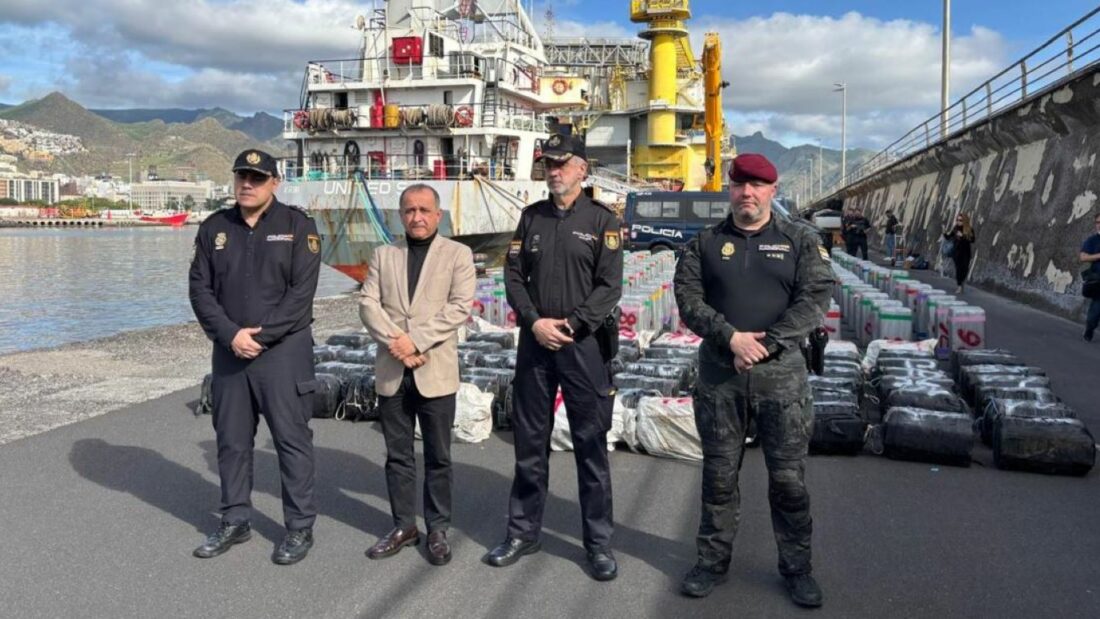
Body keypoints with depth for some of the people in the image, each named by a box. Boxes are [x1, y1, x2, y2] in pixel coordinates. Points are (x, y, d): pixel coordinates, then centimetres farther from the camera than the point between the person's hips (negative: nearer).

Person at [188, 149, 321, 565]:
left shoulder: (297, 226, -3)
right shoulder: (214, 228, 9)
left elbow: (301, 293, -10)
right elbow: (200, 289, 4)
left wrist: (260, 335, -15)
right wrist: (231, 335, -10)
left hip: (284, 350, -4)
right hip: (229, 351, 4)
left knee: (292, 439, 1)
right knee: (231, 440, 12)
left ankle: (300, 527, 12)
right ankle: (235, 522, 27)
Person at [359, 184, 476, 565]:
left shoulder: (458, 255, 3)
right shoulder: (383, 255, 12)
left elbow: (460, 307, -8)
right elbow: (368, 303, 2)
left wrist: (416, 340, -16)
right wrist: (394, 341, -13)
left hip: (436, 370, -3)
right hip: (391, 371, 3)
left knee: (438, 457, 5)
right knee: (397, 455, 11)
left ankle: (438, 529, 18)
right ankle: (404, 526, 23)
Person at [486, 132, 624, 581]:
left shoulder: (602, 220, 0)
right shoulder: (531, 217, 11)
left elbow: (610, 286, -6)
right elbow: (513, 276, 7)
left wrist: (570, 324, -15)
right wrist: (535, 321, -8)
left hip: (584, 344, -3)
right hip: (535, 341, 4)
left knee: (591, 444, 3)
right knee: (529, 442, 11)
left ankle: (599, 542, 15)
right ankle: (523, 532, 24)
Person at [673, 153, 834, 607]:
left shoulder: (802, 242, 4)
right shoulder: (704, 244, 7)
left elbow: (814, 300, -6)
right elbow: (688, 298, -2)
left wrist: (766, 344, -16)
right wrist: (731, 337, -16)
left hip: (781, 375, -1)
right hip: (718, 376, 1)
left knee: (788, 477, 6)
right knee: (719, 474, 10)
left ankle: (796, 567, 22)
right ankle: (713, 561, 24)